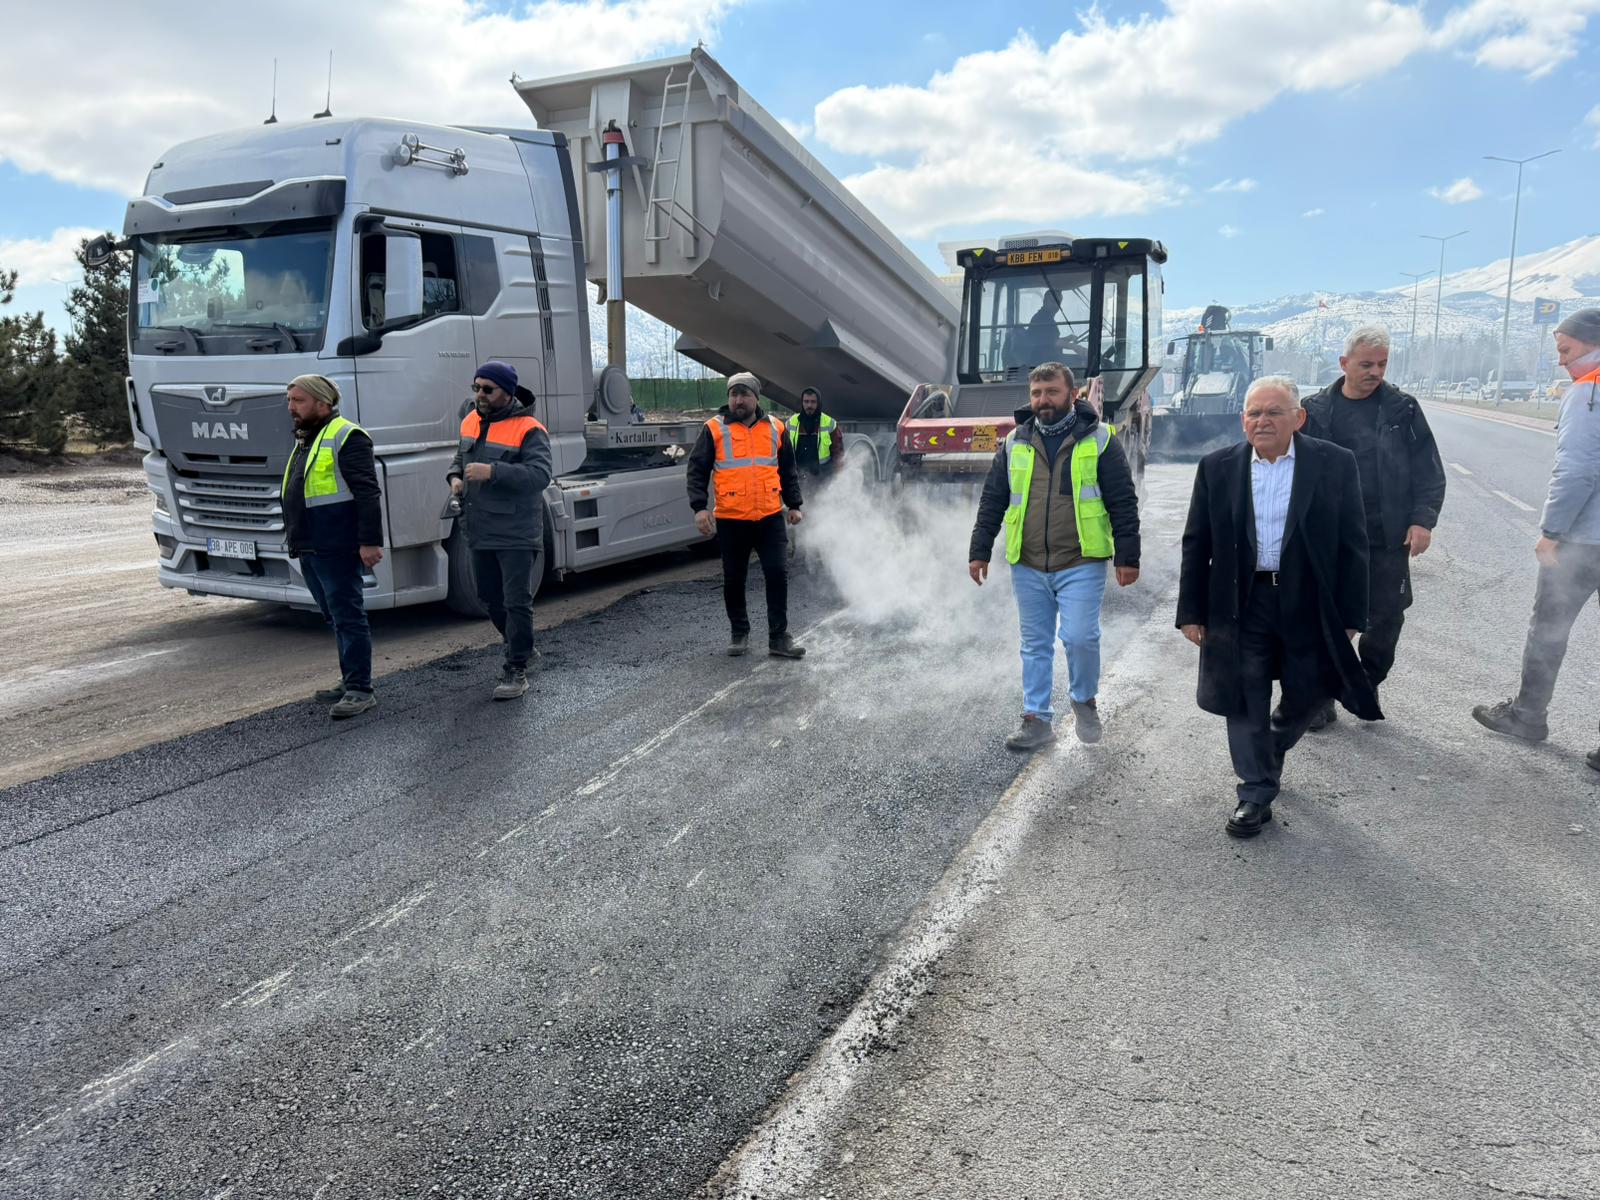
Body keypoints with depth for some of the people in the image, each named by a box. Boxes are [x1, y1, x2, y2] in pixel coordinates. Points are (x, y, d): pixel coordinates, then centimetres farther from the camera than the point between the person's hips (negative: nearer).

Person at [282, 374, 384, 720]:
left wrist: (370, 541, -22)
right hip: (309, 549, 10)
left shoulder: (345, 437, -10)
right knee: (336, 617, 14)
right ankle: (351, 682, 23)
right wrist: (296, 540, 26)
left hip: (337, 549, -10)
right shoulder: (304, 441, 21)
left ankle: (360, 689, -4)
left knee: (348, 616, -7)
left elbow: (368, 494, -17)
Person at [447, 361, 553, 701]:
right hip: (480, 532, 8)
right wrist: (455, 475, 5)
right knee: (489, 596, 19)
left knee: (516, 602, -5)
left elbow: (540, 475, -25)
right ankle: (521, 646, 39)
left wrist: (492, 472, -31)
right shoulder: (471, 421, 11)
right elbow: (460, 456, 27)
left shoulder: (528, 430, -13)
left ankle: (516, 670, 4)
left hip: (517, 535, -8)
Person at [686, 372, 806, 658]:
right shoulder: (715, 429, 0)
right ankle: (740, 634, 24)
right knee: (734, 580, 8)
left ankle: (779, 637, 6)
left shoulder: (775, 428, 8)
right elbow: (697, 470, 0)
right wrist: (699, 507, -9)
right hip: (731, 519, -1)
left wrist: (793, 505, 12)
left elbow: (788, 470, 16)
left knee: (778, 574, -4)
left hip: (770, 517, 1)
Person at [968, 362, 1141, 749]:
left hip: (1080, 564, -3)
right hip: (1028, 566, 3)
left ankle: (1084, 700, 17)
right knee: (1035, 645, 9)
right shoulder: (1015, 442, 8)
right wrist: (980, 551, 8)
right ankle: (1037, 720, 19)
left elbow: (1123, 502, -1)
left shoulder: (1099, 439, -1)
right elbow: (992, 500, 12)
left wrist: (1127, 557, -5)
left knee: (1079, 637, -11)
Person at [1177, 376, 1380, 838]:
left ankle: (1272, 750, 43)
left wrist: (1350, 615, -3)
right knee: (1245, 705, 4)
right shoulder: (1217, 468, 0)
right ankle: (1255, 793, 17)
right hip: (1241, 605, 0)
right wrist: (1191, 611, 1)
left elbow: (1352, 544, -1)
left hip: (1309, 606, 0)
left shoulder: (1335, 464, -3)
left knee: (1307, 695, 13)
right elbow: (1196, 545, 3)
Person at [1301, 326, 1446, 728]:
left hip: (1389, 537, 1)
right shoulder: (1317, 411, 1)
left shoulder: (1402, 409, 1)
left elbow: (1428, 469, 2)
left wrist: (1423, 520, -8)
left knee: (1387, 616, 9)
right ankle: (1322, 697, 17)